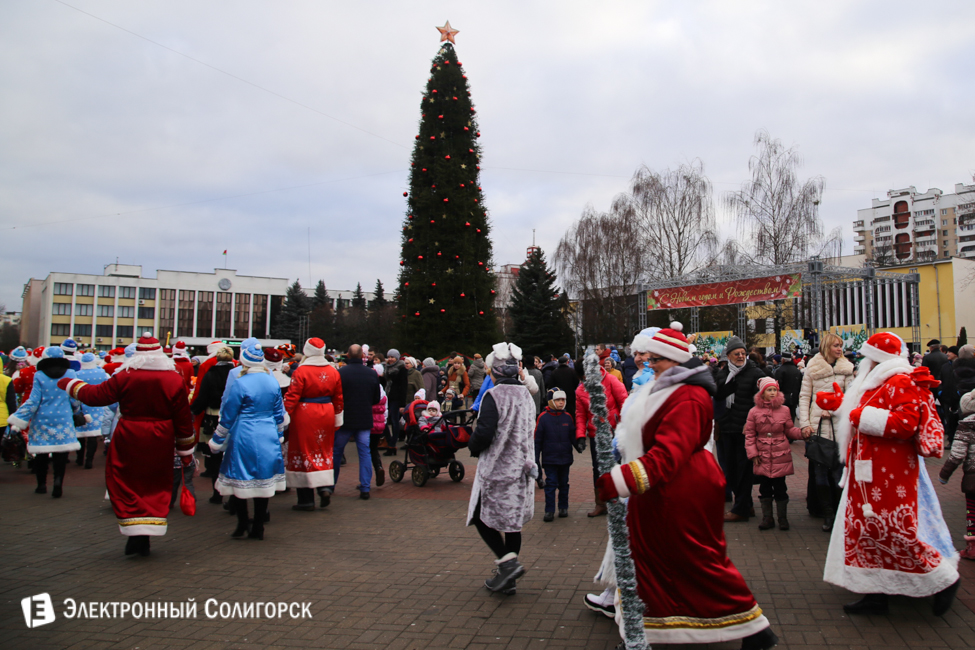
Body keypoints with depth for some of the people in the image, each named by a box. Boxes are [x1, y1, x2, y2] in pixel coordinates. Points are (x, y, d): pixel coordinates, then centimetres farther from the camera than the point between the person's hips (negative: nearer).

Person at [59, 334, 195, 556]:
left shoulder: (124, 377, -8)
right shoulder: (175, 380, -5)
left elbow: (94, 395, -1)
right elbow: (183, 419, -2)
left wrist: (70, 384, 19)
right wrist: (186, 450, 9)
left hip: (129, 440, -1)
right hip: (160, 444, 2)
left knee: (125, 485, 10)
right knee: (157, 486, 12)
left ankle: (135, 534, 2)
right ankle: (147, 534, 10)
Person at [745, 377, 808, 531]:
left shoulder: (784, 410, 3)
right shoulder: (754, 412, 0)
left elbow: (790, 430, 9)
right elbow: (749, 435, 2)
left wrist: (801, 433, -11)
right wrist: (753, 454, -4)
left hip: (780, 456, 0)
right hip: (762, 457, 0)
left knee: (780, 487, 4)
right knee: (765, 488, 8)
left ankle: (783, 518, 17)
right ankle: (767, 518, 19)